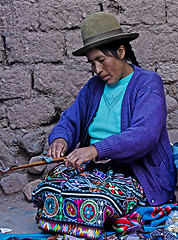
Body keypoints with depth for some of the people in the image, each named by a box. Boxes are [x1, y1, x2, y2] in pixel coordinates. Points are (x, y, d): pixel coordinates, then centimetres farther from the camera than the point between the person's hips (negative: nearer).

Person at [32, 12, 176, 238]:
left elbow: (144, 136, -21)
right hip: (93, 168, 6)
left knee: (93, 202, -33)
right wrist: (60, 138, -9)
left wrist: (97, 149, -33)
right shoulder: (94, 86, 16)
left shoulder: (148, 83, -6)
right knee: (48, 190, -20)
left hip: (136, 176, -6)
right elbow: (71, 119, 17)